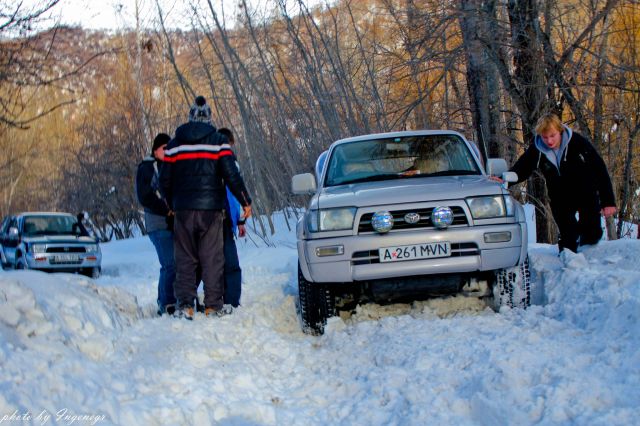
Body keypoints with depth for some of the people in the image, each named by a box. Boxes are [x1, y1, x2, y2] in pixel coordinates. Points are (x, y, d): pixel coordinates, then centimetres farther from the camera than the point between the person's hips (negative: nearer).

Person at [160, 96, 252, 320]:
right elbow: (231, 175, -6)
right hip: (211, 209, -2)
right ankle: (213, 305, 3)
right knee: (212, 258, 3)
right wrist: (245, 201, 2)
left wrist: (172, 205, 22)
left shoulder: (175, 144, 8)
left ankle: (185, 304, -2)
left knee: (185, 258, 6)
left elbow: (165, 180, 8)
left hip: (183, 209, 2)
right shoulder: (218, 141, 0)